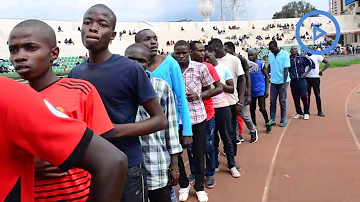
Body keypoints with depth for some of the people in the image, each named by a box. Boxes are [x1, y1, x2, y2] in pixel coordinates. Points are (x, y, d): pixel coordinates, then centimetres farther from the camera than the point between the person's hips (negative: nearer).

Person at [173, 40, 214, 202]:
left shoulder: (201, 68, -2)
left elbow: (208, 90, 7)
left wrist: (198, 95, -12)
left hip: (198, 116, 0)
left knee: (198, 153, 10)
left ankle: (199, 187, 30)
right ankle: (184, 185, 34)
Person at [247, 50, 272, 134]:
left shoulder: (261, 64, -6)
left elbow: (267, 77, -1)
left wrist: (267, 90, -7)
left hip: (260, 90, -3)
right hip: (251, 91, 4)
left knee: (262, 108, -4)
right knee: (252, 109, 9)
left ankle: (268, 124, 16)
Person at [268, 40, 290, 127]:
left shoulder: (285, 54, -11)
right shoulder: (270, 55, 4)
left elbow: (286, 69, -13)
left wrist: (284, 83, -17)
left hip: (282, 82, -4)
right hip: (273, 82, 4)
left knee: (282, 102, 3)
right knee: (272, 101, 6)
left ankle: (283, 120, 13)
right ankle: (272, 119, 15)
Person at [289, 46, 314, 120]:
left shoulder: (302, 58, 1)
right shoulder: (288, 59, 4)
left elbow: (311, 63, 9)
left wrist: (306, 73, 3)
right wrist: (288, 75, 0)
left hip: (302, 80, -2)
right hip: (293, 81, 2)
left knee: (304, 97, -5)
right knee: (296, 98, 7)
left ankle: (306, 113, 9)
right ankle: (299, 113, 20)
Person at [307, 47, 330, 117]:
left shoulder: (317, 56, -2)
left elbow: (328, 63, -4)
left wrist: (322, 71, -16)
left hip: (315, 78, -3)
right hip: (307, 78, 3)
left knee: (317, 95, 1)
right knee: (307, 95, 8)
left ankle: (320, 111, 10)